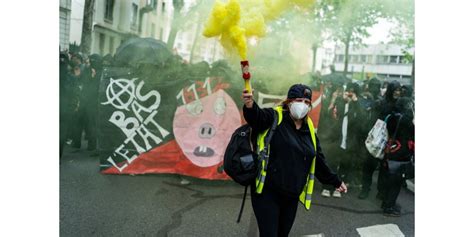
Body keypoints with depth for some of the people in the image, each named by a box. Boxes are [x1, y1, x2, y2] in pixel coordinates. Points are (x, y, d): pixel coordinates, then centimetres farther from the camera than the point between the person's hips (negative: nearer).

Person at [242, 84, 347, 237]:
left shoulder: (309, 130, 10)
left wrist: (335, 181, 24)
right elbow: (257, 117, -30)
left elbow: (318, 160, 19)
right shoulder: (274, 118, -8)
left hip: (292, 196, 6)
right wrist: (250, 106, -52)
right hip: (267, 192, -6)